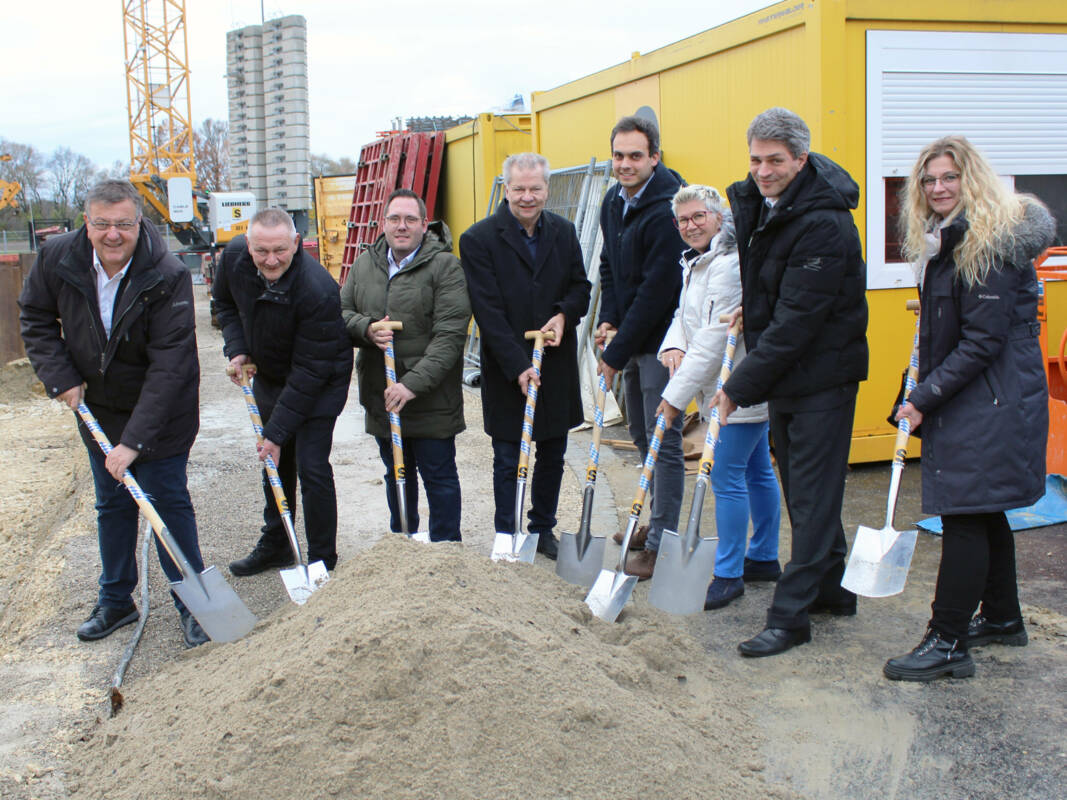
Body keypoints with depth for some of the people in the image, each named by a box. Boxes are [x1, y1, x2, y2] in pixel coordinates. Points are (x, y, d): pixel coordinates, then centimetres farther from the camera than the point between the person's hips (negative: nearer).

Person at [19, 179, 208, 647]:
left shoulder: (168, 278, -28)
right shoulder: (57, 258, -14)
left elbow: (169, 366, -29)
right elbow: (35, 318, 4)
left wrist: (134, 439, -32)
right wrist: (60, 376, -10)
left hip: (160, 414, -4)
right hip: (98, 408, 4)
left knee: (168, 502, 1)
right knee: (111, 506, 15)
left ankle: (192, 604, 16)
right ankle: (115, 601, 31)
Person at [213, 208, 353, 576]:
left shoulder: (318, 291, -36)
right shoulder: (234, 257, -17)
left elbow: (311, 370, -30)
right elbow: (225, 302, 8)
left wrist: (278, 432, -28)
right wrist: (236, 348, -9)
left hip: (320, 383, -6)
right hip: (268, 376, 7)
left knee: (311, 468, -9)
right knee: (275, 463, 17)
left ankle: (322, 560, 7)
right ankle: (275, 545, 34)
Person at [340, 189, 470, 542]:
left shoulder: (445, 267, -12)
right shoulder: (364, 265, 7)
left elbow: (449, 336, -19)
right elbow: (342, 312, 10)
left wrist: (413, 384, -26)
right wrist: (366, 329, -13)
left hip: (431, 400, -5)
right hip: (381, 395, 6)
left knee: (439, 477, 5)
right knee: (396, 474, 20)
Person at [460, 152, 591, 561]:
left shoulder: (563, 232, 5)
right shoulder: (479, 239, -11)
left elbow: (580, 286, 12)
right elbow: (488, 312, -15)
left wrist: (564, 314, -11)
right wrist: (518, 366, -20)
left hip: (556, 366, 5)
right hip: (507, 372, -4)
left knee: (553, 456, 15)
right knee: (507, 461, 6)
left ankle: (543, 530, 32)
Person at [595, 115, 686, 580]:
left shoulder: (665, 211, -21)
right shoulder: (614, 202, 7)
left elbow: (656, 292, -22)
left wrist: (616, 354, -18)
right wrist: (608, 317, 3)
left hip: (662, 340, -9)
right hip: (632, 338, 9)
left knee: (663, 440, -4)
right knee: (642, 435, 18)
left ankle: (661, 545, 3)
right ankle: (657, 522, 33)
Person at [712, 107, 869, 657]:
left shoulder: (824, 224, -24)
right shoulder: (753, 201, 4)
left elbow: (797, 322, -25)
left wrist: (741, 386, -21)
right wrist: (748, 312, 6)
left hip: (822, 375, -9)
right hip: (783, 372, 9)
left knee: (812, 495, -3)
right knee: (804, 490, 18)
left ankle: (790, 616, 3)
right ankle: (832, 590, 32)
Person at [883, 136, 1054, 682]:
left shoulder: (988, 243, -17)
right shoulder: (946, 239, 14)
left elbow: (984, 340, -21)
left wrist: (925, 397, -19)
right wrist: (926, 394, 11)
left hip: (991, 401, -10)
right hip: (966, 397, 10)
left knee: (964, 515, -7)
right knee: (984, 511, 18)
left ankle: (948, 643, 0)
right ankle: (1002, 617, 33)